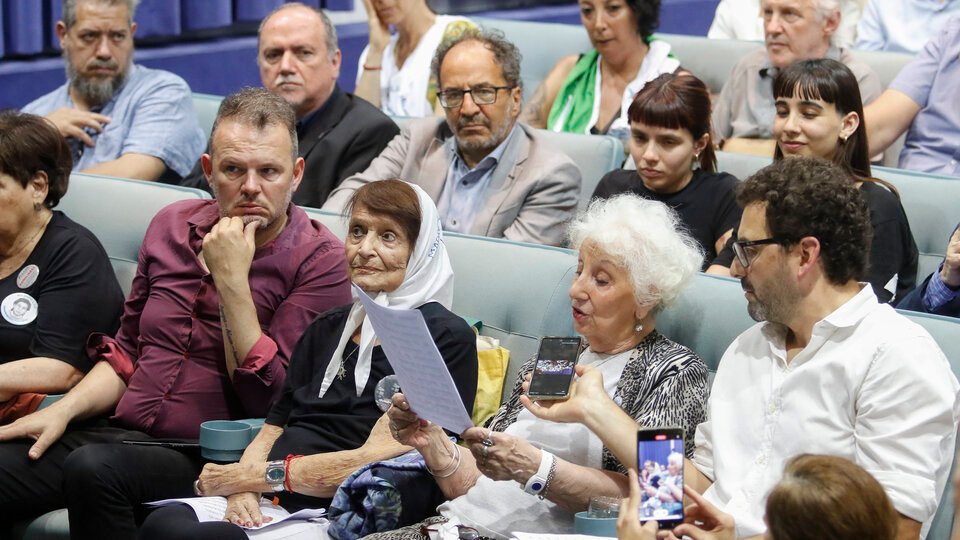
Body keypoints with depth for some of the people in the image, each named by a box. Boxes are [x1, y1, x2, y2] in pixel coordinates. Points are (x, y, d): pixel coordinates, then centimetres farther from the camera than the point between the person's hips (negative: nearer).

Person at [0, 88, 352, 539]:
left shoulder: (318, 260, -4)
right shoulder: (173, 226, 14)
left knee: (93, 468, -35)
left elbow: (268, 399, -11)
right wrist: (63, 409, 5)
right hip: (120, 432, 5)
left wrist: (232, 282, -16)